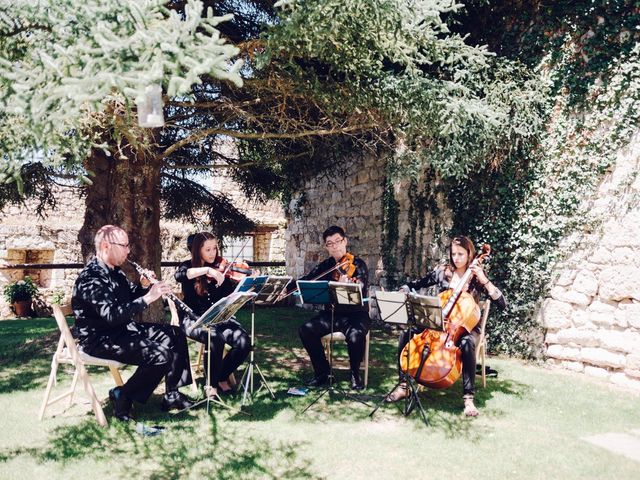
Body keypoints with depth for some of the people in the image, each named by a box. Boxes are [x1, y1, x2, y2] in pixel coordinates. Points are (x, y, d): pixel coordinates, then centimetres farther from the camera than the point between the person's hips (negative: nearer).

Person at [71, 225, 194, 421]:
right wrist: (147, 297, -31)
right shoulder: (90, 278, -22)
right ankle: (123, 396, -5)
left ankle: (172, 395, 9)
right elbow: (112, 315, -32)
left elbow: (131, 297, 23)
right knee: (161, 355, -25)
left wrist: (144, 286, 1)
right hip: (100, 339, -10)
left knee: (175, 335, 6)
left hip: (123, 329, 10)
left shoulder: (114, 271, 9)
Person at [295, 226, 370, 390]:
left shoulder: (357, 264, -8)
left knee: (356, 336, -35)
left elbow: (360, 289, -23)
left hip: (355, 314, -5)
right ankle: (322, 372, 0)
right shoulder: (325, 266, 7)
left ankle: (355, 374, -5)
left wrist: (347, 284, -45)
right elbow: (306, 280, 7)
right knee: (305, 330, -18)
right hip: (332, 314, 5)